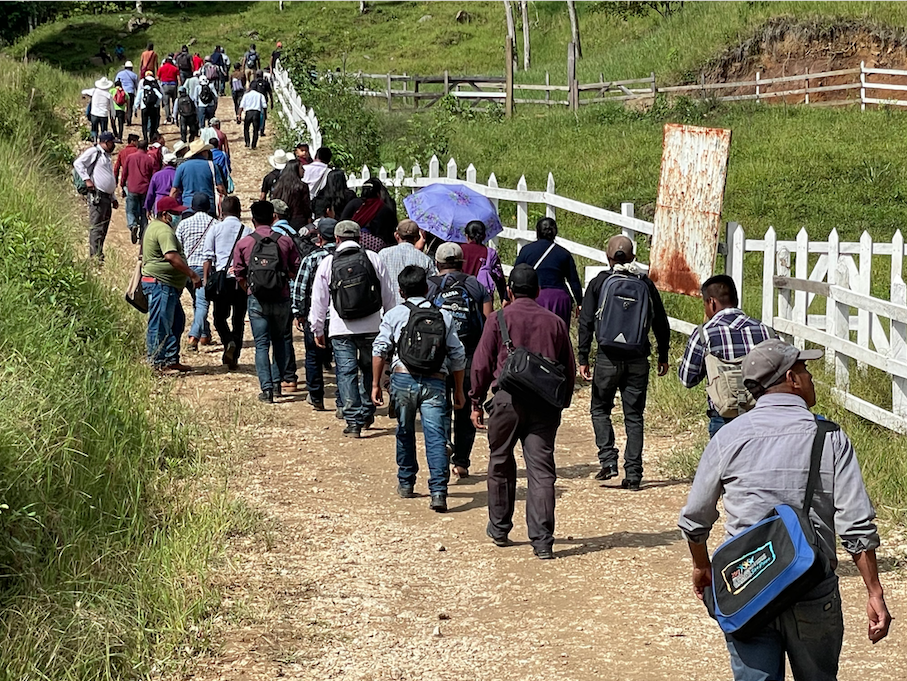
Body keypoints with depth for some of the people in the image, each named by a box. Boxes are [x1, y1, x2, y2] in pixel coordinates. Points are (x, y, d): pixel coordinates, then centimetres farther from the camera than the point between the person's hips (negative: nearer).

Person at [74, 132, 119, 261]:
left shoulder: (106, 157, 26)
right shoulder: (94, 151, -1)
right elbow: (78, 163, -11)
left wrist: (113, 198, 26)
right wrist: (87, 179, -16)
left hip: (107, 196, 9)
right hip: (97, 195, -9)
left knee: (104, 228, 9)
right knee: (96, 227, -11)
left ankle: (99, 255, 12)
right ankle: (95, 257, -14)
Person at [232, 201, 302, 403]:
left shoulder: (243, 243, -2)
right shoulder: (286, 241, -1)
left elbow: (239, 274, 4)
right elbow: (296, 270, 4)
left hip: (257, 300, -1)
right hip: (282, 299, 1)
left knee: (261, 344, 3)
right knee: (278, 340, 20)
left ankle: (266, 388, -5)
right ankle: (276, 383, 18)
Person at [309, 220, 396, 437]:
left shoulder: (327, 263, 1)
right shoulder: (373, 259, 1)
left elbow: (319, 300, 6)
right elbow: (388, 294, 6)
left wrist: (317, 329, 16)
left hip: (341, 329, -1)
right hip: (372, 327, 1)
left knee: (346, 372, 0)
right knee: (369, 369, 18)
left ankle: (353, 421, -6)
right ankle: (367, 414, 25)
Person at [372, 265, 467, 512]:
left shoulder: (394, 315, 10)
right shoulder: (444, 316, 14)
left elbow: (379, 350, 3)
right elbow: (457, 356, 12)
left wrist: (375, 384, 8)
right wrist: (459, 390, 19)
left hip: (403, 378, 0)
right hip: (435, 381, 0)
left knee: (405, 432, 19)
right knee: (436, 436, -6)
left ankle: (406, 483, 30)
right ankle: (438, 491, -17)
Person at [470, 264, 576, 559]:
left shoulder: (499, 319, 1)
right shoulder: (555, 322, 9)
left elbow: (481, 364, 0)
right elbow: (569, 369, 12)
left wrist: (476, 402, 9)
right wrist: (562, 403, 22)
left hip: (507, 400, -1)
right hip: (544, 403, 1)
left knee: (501, 465, 16)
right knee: (541, 471, -1)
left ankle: (499, 529, 28)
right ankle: (542, 542, -8)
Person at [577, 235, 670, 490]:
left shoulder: (599, 282, 0)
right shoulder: (645, 284, 5)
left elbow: (586, 322, -2)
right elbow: (661, 324, 9)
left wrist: (583, 358, 2)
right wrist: (663, 357, 20)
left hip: (608, 358, -2)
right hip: (637, 361, 2)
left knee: (600, 409, 14)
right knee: (634, 416, 6)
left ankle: (608, 461, -1)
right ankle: (633, 474, 4)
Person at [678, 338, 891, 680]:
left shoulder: (728, 438, 0)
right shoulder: (830, 437, -4)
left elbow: (694, 519, 7)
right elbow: (857, 526, -9)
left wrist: (702, 567, 25)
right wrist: (875, 594, -2)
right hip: (814, 594, 0)